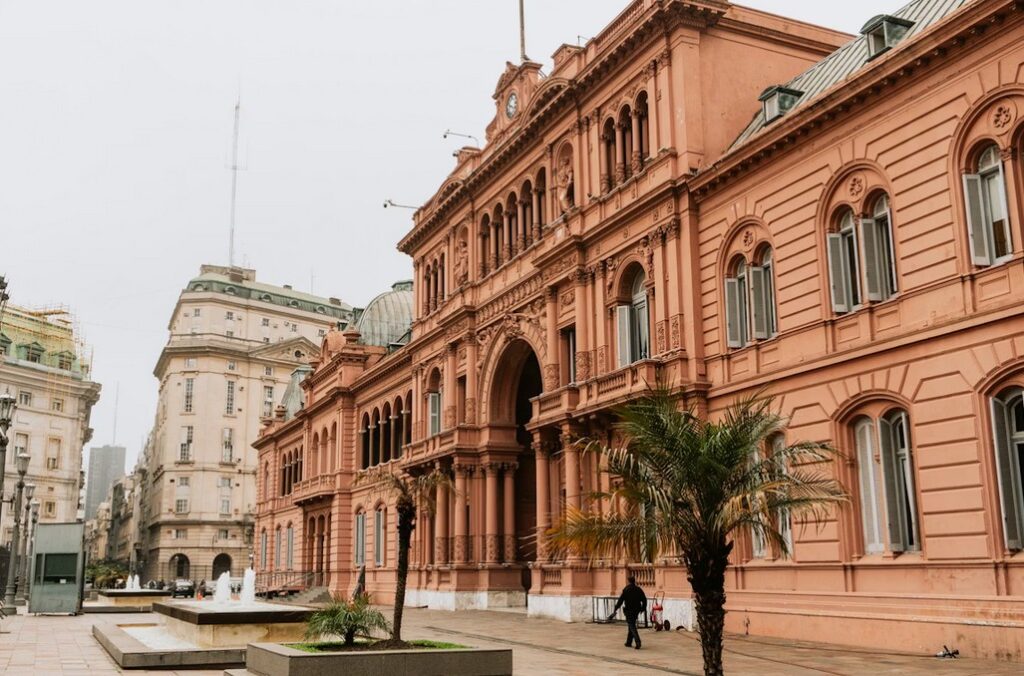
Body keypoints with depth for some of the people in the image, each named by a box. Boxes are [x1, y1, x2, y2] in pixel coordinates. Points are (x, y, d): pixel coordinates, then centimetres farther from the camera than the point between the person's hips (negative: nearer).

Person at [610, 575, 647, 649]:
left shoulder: (626, 589, -9)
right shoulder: (638, 589, 4)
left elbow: (620, 600, -11)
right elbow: (644, 600, 6)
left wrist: (615, 610, -7)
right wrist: (643, 608, 19)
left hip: (629, 610, -5)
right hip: (636, 610, 5)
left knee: (632, 626, -5)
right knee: (632, 625, 18)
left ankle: (638, 642, -21)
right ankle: (629, 642, 23)